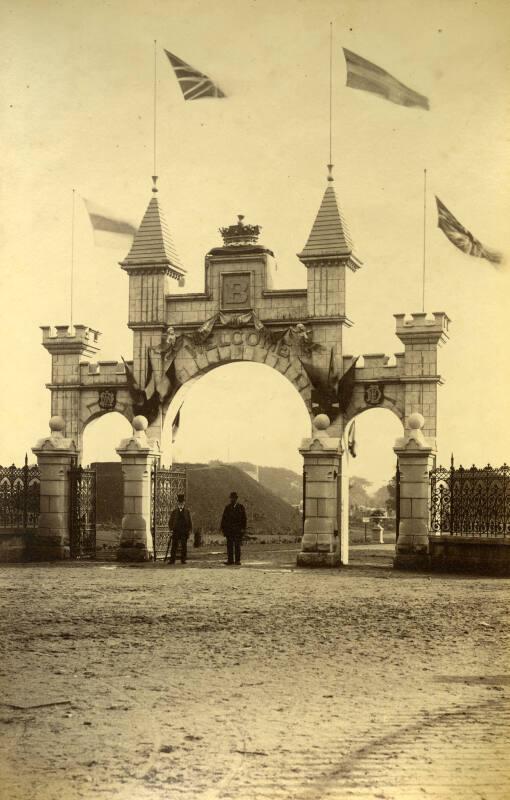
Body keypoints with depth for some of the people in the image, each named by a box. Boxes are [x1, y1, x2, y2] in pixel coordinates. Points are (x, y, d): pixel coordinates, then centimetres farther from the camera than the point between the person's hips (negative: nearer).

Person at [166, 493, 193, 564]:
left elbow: (190, 521, 9)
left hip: (184, 531, 0)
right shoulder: (174, 511, 7)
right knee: (174, 546, -1)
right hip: (176, 531, 0)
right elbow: (170, 521, 7)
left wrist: (190, 530, 2)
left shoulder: (187, 511, 8)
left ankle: (183, 560, 9)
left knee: (184, 546, 2)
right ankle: (172, 560, 1)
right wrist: (171, 529, -4)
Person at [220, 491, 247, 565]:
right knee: (229, 545, 0)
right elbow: (224, 518, 11)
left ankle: (237, 560, -1)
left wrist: (243, 528, -8)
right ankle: (230, 560, 1)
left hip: (238, 529, -2)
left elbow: (244, 518, 2)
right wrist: (222, 528, 3)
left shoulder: (241, 507, 5)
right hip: (229, 530, 2)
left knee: (237, 545, -3)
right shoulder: (227, 507, 12)